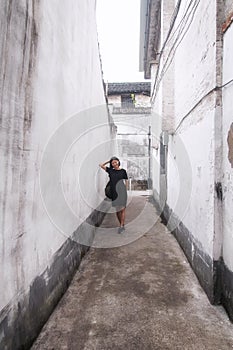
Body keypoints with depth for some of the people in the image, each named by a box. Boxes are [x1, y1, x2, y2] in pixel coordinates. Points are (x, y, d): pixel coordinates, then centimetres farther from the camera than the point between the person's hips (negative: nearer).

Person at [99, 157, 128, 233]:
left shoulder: (123, 171, 4)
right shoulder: (110, 170, 8)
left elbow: (126, 181, 8)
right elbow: (101, 165, 11)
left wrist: (125, 190, 1)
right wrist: (108, 161, 12)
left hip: (122, 191, -2)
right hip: (114, 192, 2)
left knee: (122, 209, -2)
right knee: (117, 210, 8)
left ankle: (122, 226, 3)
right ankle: (121, 225, 20)